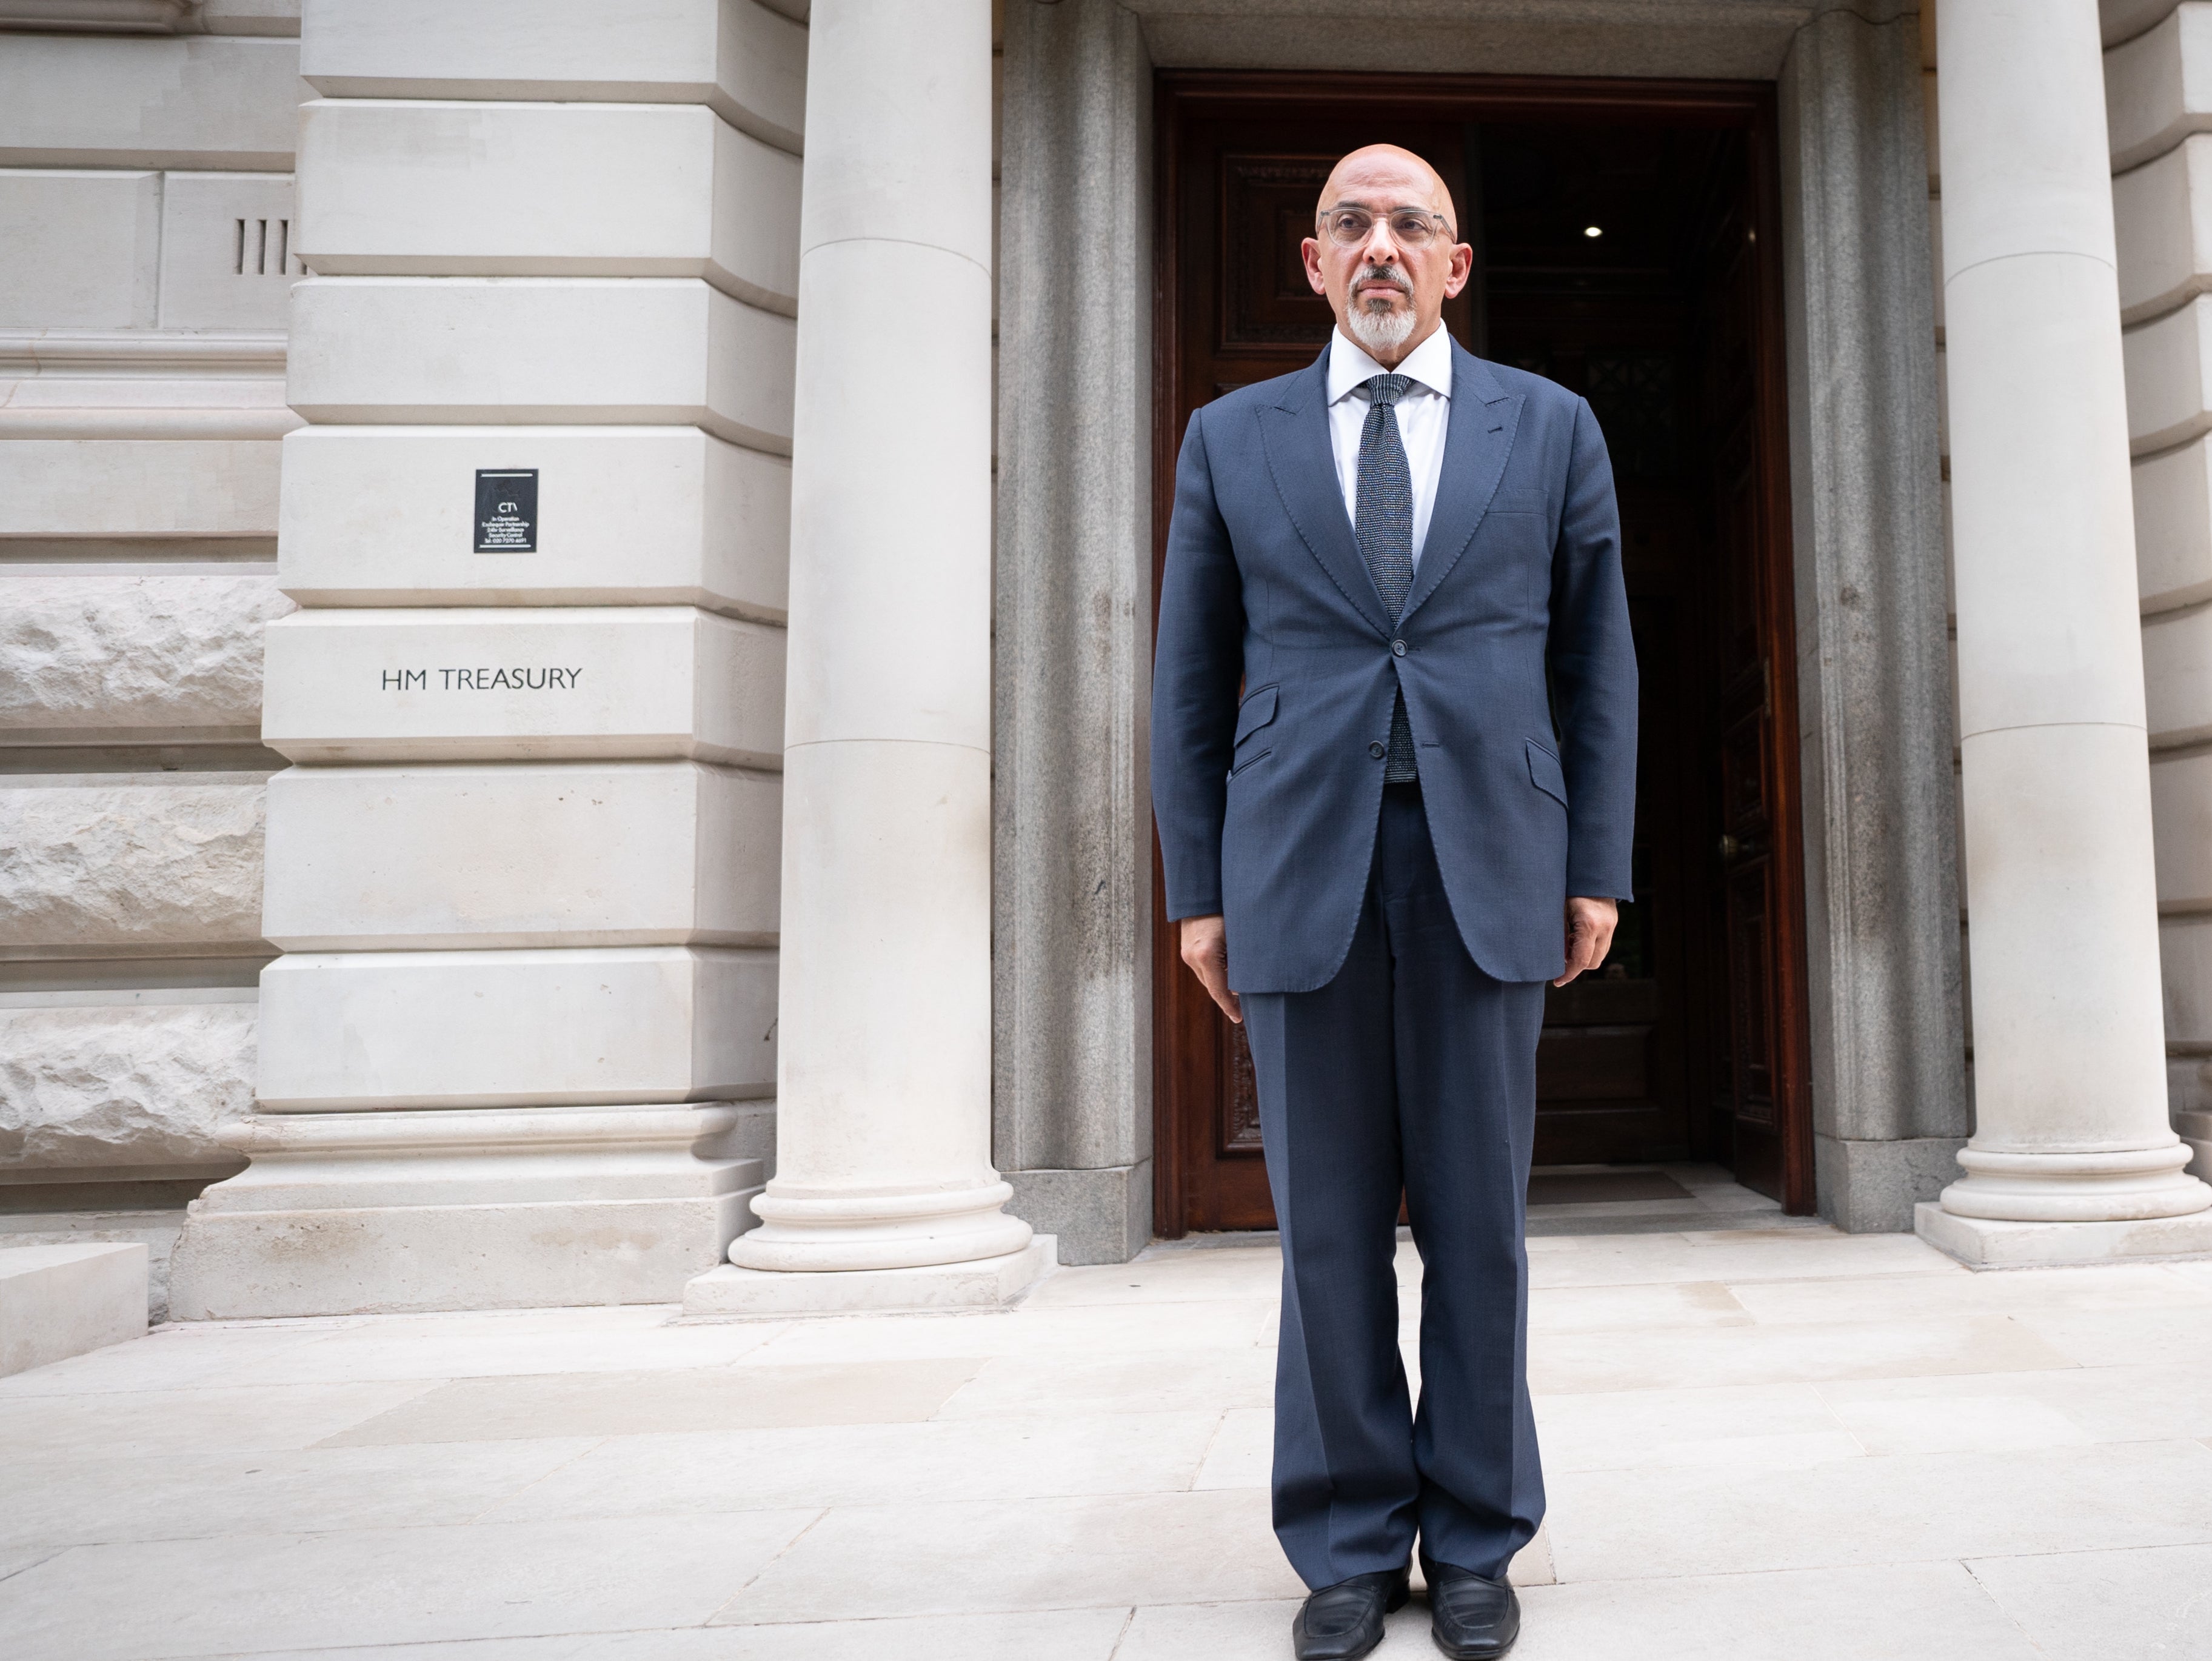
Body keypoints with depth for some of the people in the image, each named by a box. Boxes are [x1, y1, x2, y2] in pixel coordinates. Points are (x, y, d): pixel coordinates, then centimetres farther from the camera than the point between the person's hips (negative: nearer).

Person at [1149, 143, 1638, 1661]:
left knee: (1478, 1219, 6)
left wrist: (1598, 869, 4)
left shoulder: (1551, 427, 11)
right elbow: (1193, 680, 10)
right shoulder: (1232, 439, 11)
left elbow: (1597, 663, 11)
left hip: (1486, 868, 0)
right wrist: (1196, 888, 4)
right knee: (1328, 1225, 5)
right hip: (1299, 872, 0)